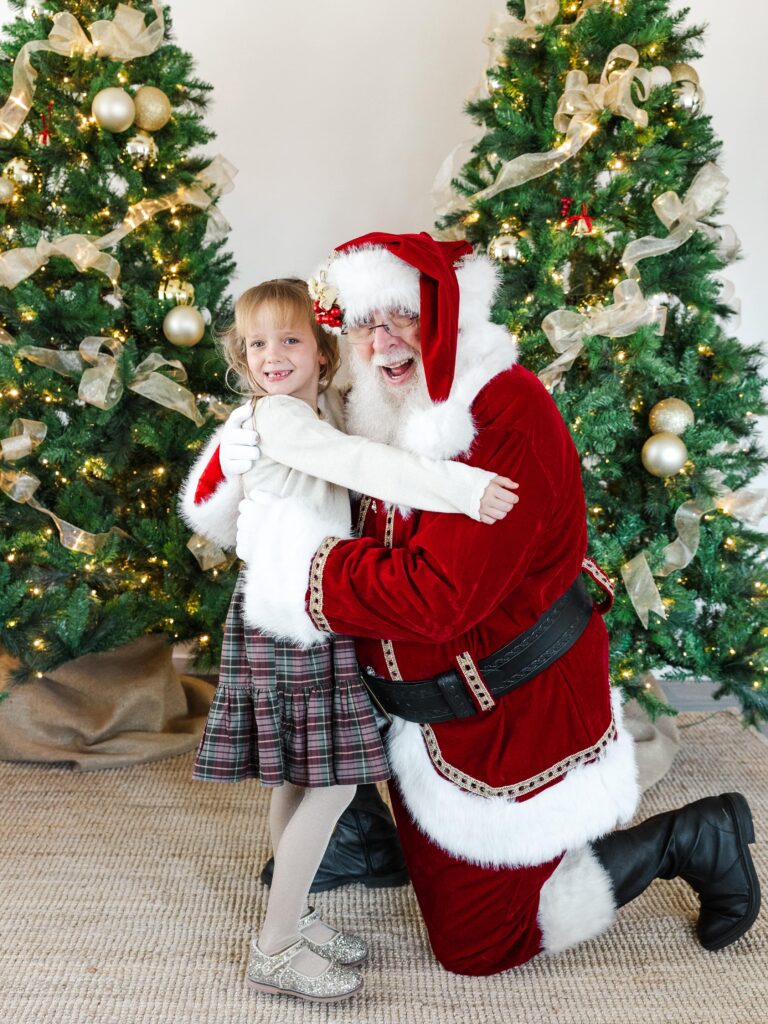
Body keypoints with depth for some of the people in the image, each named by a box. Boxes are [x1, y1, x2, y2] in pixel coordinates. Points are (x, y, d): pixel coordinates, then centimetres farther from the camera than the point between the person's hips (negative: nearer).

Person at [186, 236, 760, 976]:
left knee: (477, 944, 10)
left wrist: (290, 550, -26)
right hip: (432, 712, 8)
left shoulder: (508, 421, -28)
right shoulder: (399, 414, 0)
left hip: (513, 715, -8)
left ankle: (688, 840, 18)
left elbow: (435, 596, -33)